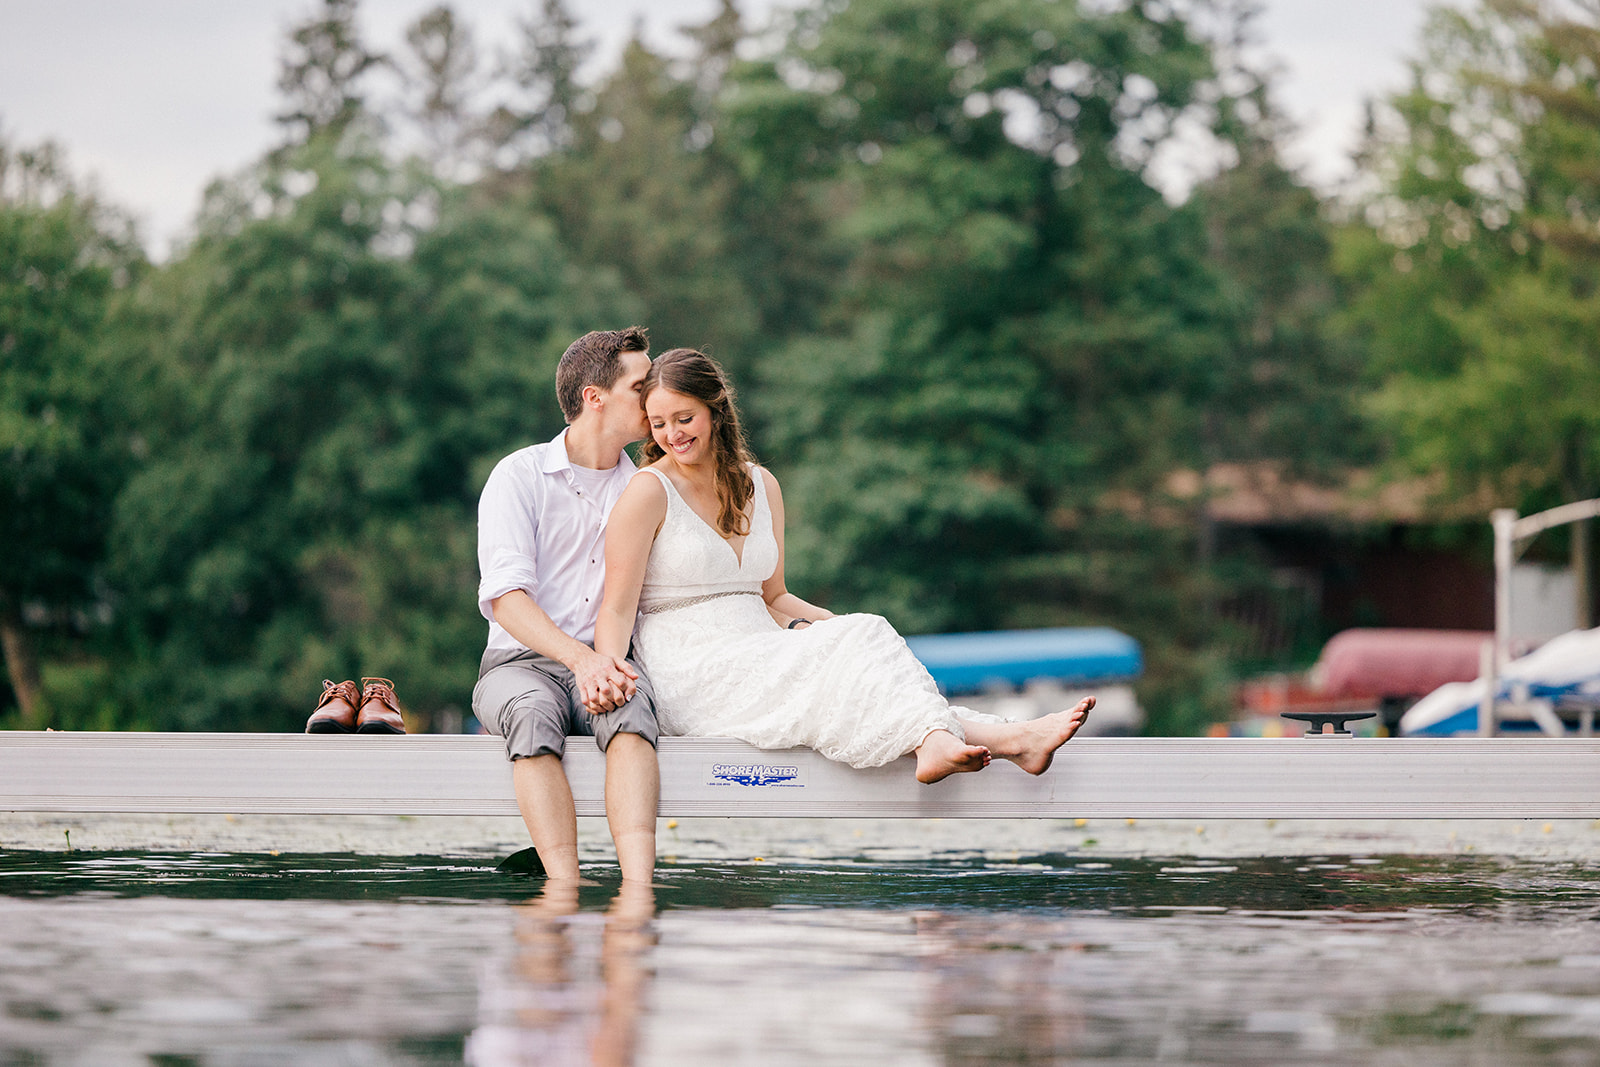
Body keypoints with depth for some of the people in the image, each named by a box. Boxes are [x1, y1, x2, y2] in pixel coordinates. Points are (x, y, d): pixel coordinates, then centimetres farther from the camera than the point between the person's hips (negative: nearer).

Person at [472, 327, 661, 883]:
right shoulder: (519, 476, 4)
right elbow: (505, 597, -8)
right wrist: (580, 657, -25)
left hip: (607, 664, 2)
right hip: (523, 660, -2)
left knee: (630, 706, -35)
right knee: (534, 712, -38)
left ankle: (638, 887, -55)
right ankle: (567, 891, -49)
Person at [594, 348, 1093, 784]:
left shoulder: (760, 485, 15)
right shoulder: (649, 491, -3)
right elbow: (617, 609, -7)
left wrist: (832, 625, 5)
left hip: (761, 659, 6)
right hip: (690, 676, -6)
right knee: (855, 646, -26)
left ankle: (933, 740, -52)